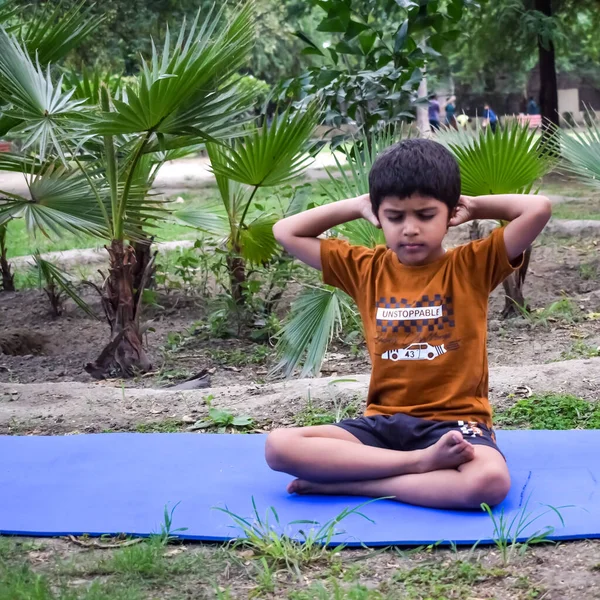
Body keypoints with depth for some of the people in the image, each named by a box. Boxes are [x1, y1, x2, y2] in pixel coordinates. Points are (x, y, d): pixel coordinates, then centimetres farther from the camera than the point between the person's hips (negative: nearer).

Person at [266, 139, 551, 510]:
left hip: (454, 421, -3)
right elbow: (285, 232, 14)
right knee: (279, 446, -21)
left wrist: (475, 207, 3)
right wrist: (356, 207, 10)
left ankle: (345, 483, -24)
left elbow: (538, 209, -11)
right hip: (383, 423, 3)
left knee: (490, 481, -38)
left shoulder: (473, 266, 1)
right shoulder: (365, 269, 9)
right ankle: (421, 463, -25)